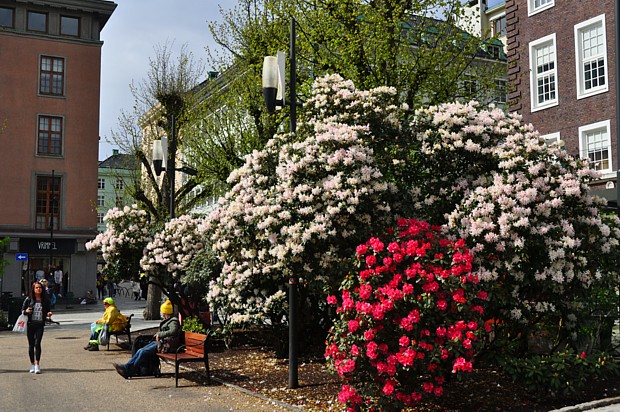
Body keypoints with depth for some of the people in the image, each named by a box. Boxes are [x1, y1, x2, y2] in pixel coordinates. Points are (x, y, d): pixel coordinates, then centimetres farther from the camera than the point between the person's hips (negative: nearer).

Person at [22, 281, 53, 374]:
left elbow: (47, 311, 15)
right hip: (30, 324, 1)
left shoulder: (45, 300, 5)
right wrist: (26, 311, -14)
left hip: (40, 325, -1)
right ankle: (32, 364, 19)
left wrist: (48, 314, -7)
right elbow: (22, 310, 7)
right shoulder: (28, 299, 2)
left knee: (37, 343, -12)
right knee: (31, 344, 7)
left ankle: (37, 364, -10)